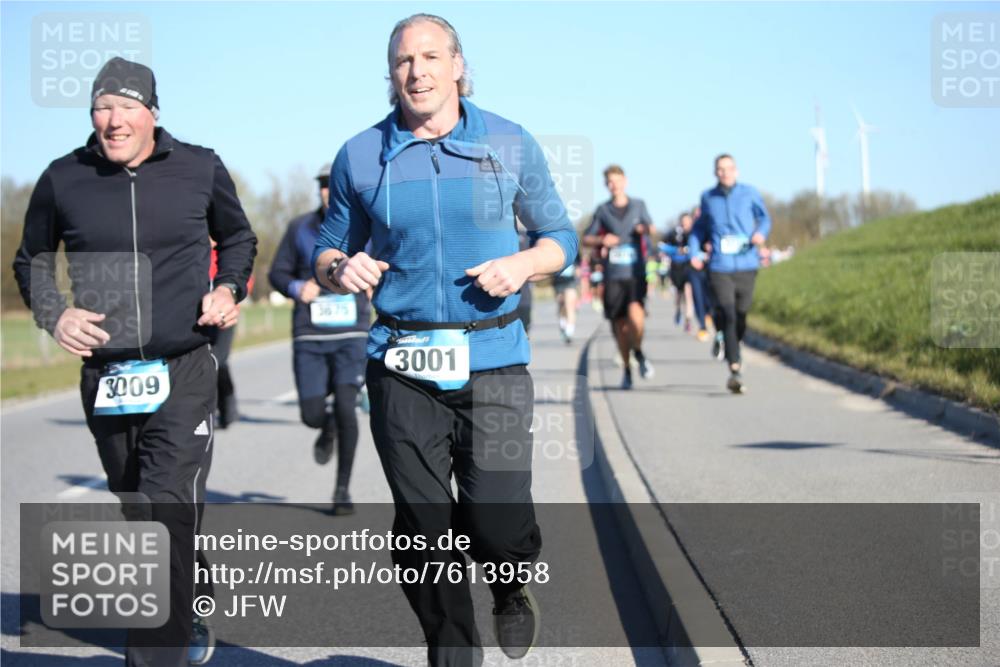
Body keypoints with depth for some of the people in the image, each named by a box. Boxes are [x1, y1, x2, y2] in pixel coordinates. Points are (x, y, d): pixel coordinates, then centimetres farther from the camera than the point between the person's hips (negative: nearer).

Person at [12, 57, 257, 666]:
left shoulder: (201, 169, -1)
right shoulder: (64, 180, 0)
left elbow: (239, 238, 17)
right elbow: (32, 261, 15)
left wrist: (229, 288, -1)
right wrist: (53, 314, -3)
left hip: (183, 372, -3)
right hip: (104, 377, 3)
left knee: (168, 519, -16)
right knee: (141, 519, 17)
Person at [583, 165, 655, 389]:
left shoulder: (638, 205, 10)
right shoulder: (602, 210, 9)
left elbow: (651, 228, 11)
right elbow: (586, 239, 11)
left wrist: (644, 229, -13)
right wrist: (601, 240, -10)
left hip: (636, 272, -1)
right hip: (613, 275, 1)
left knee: (635, 314, -23)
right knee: (620, 324, 4)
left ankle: (638, 352, 4)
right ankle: (627, 369, 20)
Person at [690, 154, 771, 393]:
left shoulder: (749, 193, 3)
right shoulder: (708, 198, 7)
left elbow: (764, 217, 16)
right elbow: (700, 227, 20)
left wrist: (761, 233, -6)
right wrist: (695, 252, 6)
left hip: (746, 266, 1)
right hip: (720, 267, -1)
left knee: (741, 315, 9)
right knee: (727, 316, -14)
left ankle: (733, 349, 41)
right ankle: (735, 370, -15)